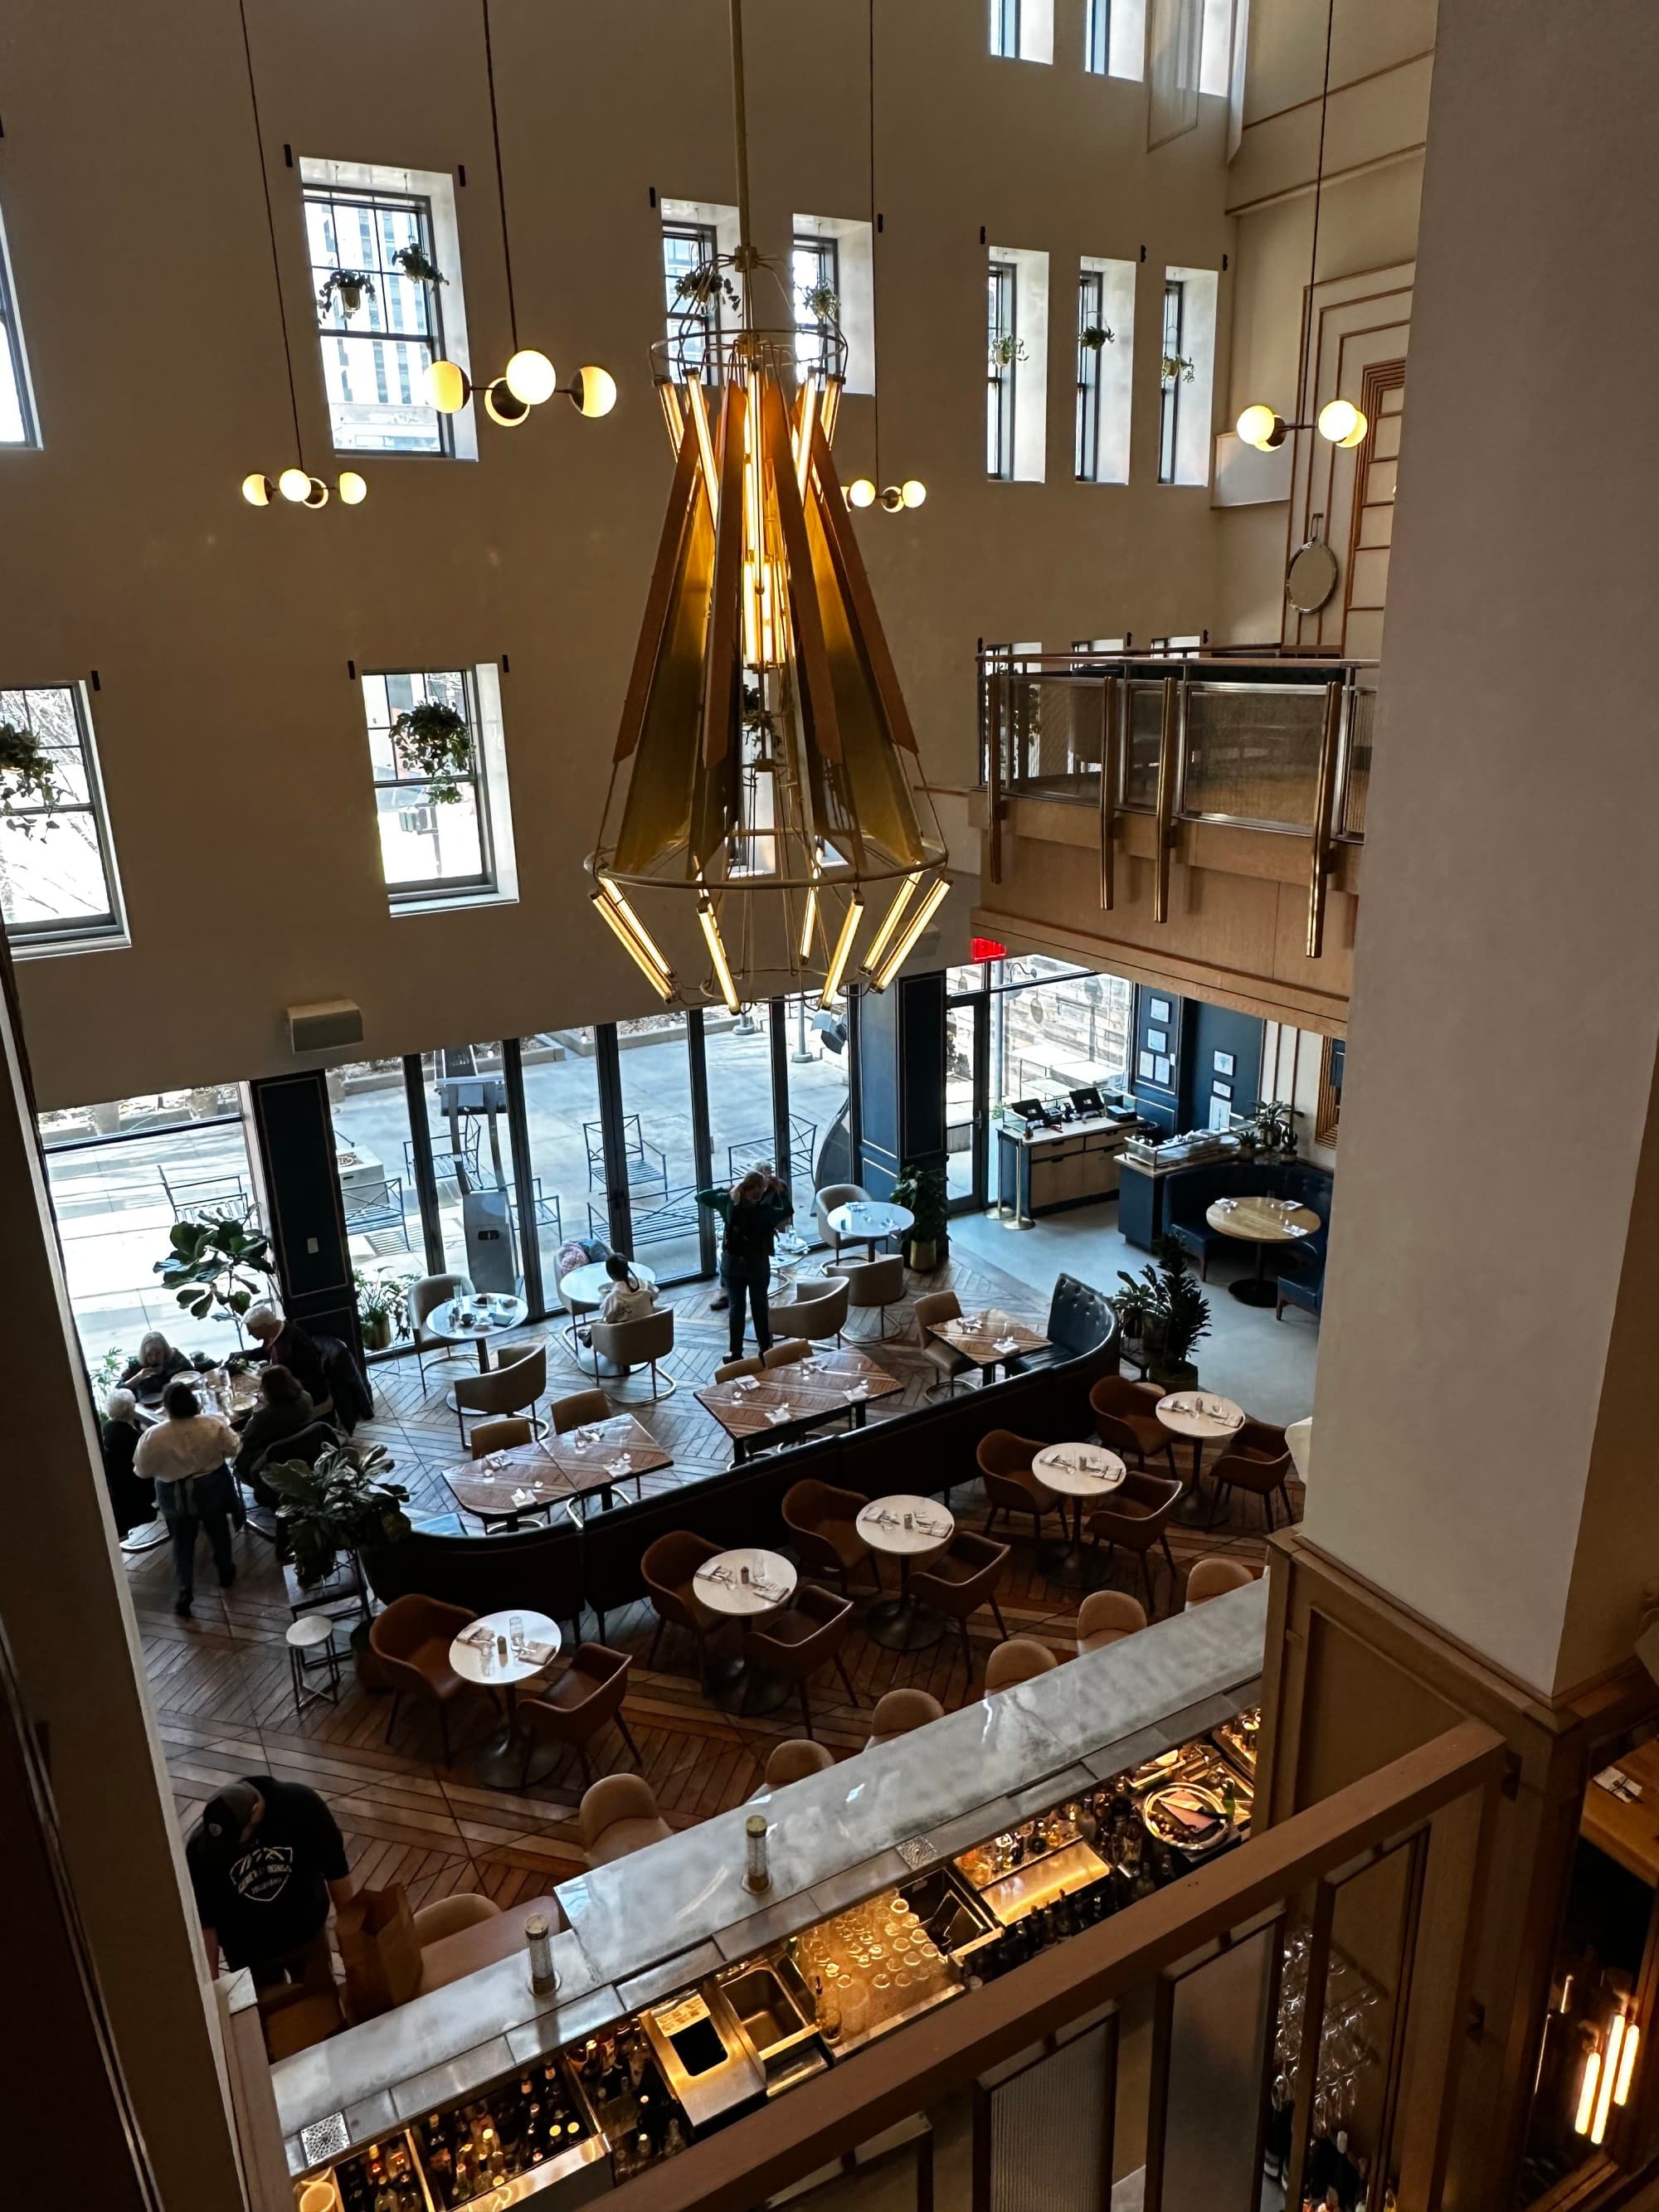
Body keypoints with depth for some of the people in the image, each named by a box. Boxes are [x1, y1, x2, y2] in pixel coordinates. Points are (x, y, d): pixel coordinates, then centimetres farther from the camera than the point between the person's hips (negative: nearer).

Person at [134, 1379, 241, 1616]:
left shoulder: (153, 1436, -21)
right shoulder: (213, 1424, -19)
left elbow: (142, 1472, -9)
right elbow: (233, 1448, -5)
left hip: (175, 1496, -1)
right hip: (212, 1487, 1)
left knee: (182, 1544, 13)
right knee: (218, 1532, 23)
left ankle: (182, 1597, 13)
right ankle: (226, 1574, 41)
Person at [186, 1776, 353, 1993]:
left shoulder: (298, 1803, -28)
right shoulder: (201, 1847, -26)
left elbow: (335, 1867, -13)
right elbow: (203, 1919, -13)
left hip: (307, 1933, 1)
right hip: (248, 1951, -1)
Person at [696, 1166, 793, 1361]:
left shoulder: (728, 1202, -10)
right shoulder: (764, 1210, -19)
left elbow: (701, 1197, 3)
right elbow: (788, 1211, -7)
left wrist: (726, 1189, 7)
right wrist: (780, 1189, -4)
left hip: (732, 1263, 3)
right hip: (757, 1264, -3)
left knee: (736, 1307, 11)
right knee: (760, 1306, 14)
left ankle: (736, 1353, 15)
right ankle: (765, 1350, 23)